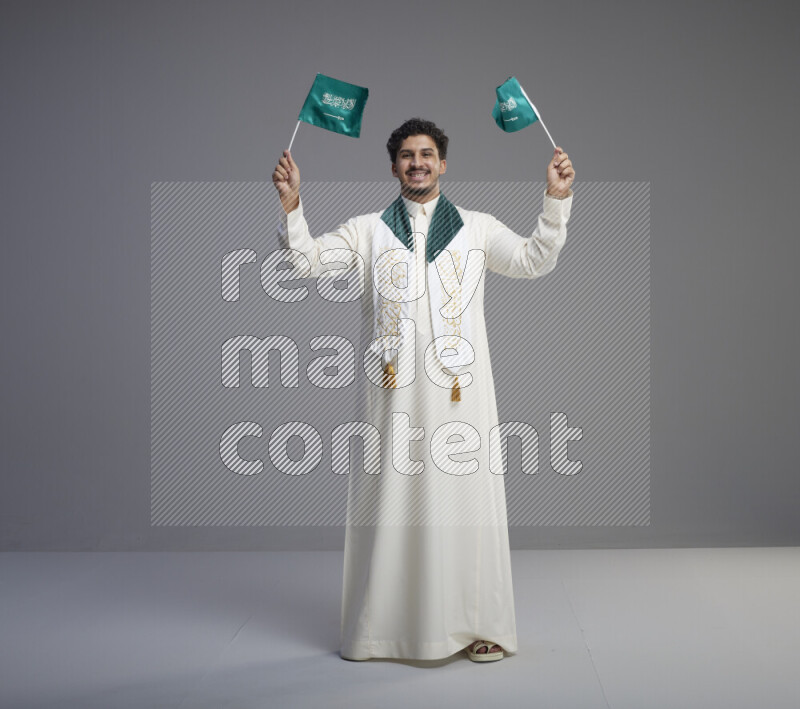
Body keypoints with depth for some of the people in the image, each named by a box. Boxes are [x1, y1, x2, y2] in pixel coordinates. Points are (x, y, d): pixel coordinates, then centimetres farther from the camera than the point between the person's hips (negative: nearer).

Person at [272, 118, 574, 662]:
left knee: (464, 498, 0)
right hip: (394, 391, 0)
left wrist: (556, 199, -10)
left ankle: (478, 625, 12)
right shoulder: (367, 230, 12)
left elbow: (534, 261, 1)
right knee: (390, 501, 3)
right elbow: (310, 260, 3)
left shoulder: (478, 228, 12)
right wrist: (291, 205, -12)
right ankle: (379, 626, 15)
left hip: (459, 388, 0)